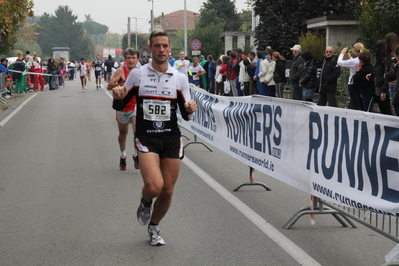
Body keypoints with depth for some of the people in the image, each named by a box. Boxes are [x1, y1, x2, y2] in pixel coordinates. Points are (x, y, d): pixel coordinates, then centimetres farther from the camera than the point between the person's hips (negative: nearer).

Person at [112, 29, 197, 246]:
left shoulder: (179, 78, 3)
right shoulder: (137, 74, 0)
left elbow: (185, 115, 7)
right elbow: (119, 106, 5)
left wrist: (189, 110, -16)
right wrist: (117, 97, -18)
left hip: (172, 138, 2)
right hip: (146, 138, -2)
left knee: (167, 191, 4)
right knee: (154, 186, -22)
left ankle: (154, 227, 32)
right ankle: (145, 203, 16)